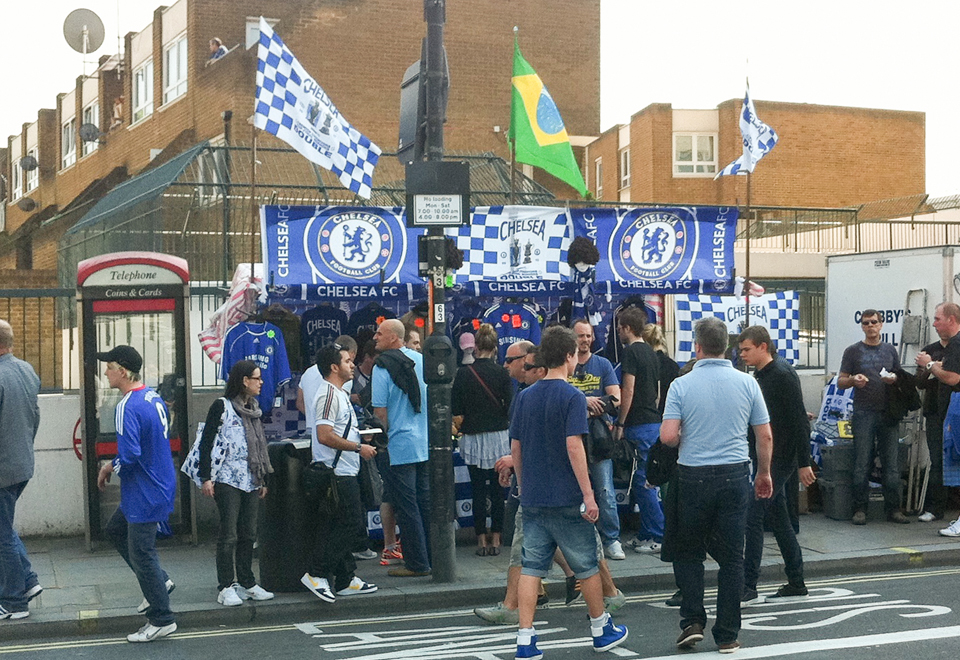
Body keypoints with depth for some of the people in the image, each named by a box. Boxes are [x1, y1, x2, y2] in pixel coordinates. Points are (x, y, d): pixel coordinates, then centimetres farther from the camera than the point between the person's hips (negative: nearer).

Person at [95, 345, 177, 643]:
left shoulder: (127, 408, -23)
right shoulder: (154, 397, 6)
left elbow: (130, 456, -29)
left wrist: (109, 468, -7)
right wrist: (115, 465, 11)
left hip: (145, 493, -10)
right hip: (161, 483, 10)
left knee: (141, 553, 1)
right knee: (115, 530, 25)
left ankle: (161, 620, 11)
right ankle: (160, 580, 28)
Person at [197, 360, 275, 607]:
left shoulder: (253, 409, 17)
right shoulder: (222, 406, -4)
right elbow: (206, 442, -6)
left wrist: (263, 480, 21)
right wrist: (206, 477, -11)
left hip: (251, 482, 7)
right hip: (227, 480, -7)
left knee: (248, 535, 9)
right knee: (228, 535, -5)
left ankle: (247, 583, 17)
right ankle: (225, 587, 0)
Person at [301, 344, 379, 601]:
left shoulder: (339, 394, 20)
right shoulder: (329, 394, -15)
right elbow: (325, 436, -23)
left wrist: (362, 443, 16)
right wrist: (358, 448, -17)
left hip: (346, 472, 11)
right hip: (336, 474, -11)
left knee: (349, 526, 12)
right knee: (342, 526, -10)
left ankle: (346, 580, 18)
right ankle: (317, 574, -5)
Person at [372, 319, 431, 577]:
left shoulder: (382, 367, -12)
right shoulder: (421, 360, 6)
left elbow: (380, 410, -14)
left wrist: (387, 434, 1)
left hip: (400, 447, -6)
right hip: (425, 444, 6)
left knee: (406, 508, 0)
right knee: (425, 502, 13)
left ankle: (417, 563, 4)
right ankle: (433, 558, 19)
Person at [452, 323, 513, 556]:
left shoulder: (463, 373, -4)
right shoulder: (501, 373, -5)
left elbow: (456, 414, -4)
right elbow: (510, 409, -6)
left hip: (472, 439, 0)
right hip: (498, 437, 0)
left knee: (477, 491, 6)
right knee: (498, 491, 8)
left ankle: (481, 540, 9)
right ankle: (495, 539, 11)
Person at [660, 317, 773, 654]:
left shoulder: (681, 385, -6)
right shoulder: (747, 383, 0)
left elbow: (667, 436, -12)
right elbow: (765, 436, 3)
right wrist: (764, 473, 17)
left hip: (693, 476, -1)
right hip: (735, 475, 2)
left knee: (688, 553, 15)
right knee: (731, 557, 7)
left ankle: (692, 622, 5)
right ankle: (728, 635, 10)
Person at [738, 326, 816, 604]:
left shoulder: (783, 375, -14)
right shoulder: (761, 375, 14)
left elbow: (799, 421, -17)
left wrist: (803, 463, -18)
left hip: (778, 460, -9)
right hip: (764, 459, 9)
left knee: (753, 516, -11)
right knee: (778, 518, 13)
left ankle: (749, 588, -9)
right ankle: (796, 583, 22)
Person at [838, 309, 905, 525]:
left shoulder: (890, 350, 14)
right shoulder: (852, 351, 6)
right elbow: (840, 382, 6)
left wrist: (894, 379, -4)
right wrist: (853, 380, -15)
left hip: (888, 412, 2)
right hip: (863, 413, -2)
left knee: (891, 463, 1)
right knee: (862, 463, -3)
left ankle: (893, 509, 7)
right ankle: (860, 509, 3)